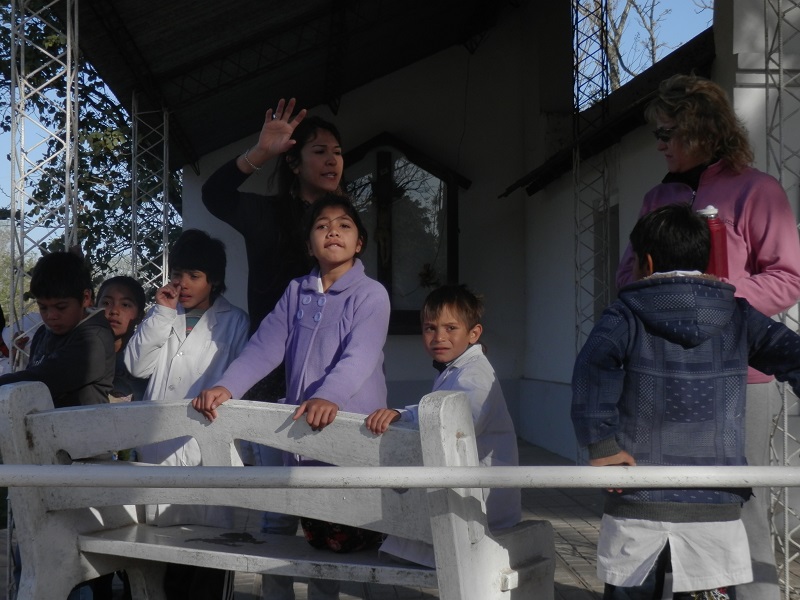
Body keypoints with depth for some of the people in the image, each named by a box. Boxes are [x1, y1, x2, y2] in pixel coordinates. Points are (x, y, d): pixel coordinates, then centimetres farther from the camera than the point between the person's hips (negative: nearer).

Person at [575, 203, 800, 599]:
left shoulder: (626, 314, 0)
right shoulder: (739, 315, 6)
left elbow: (593, 365, -18)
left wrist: (600, 444, -14)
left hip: (638, 503, 0)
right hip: (714, 506, 1)